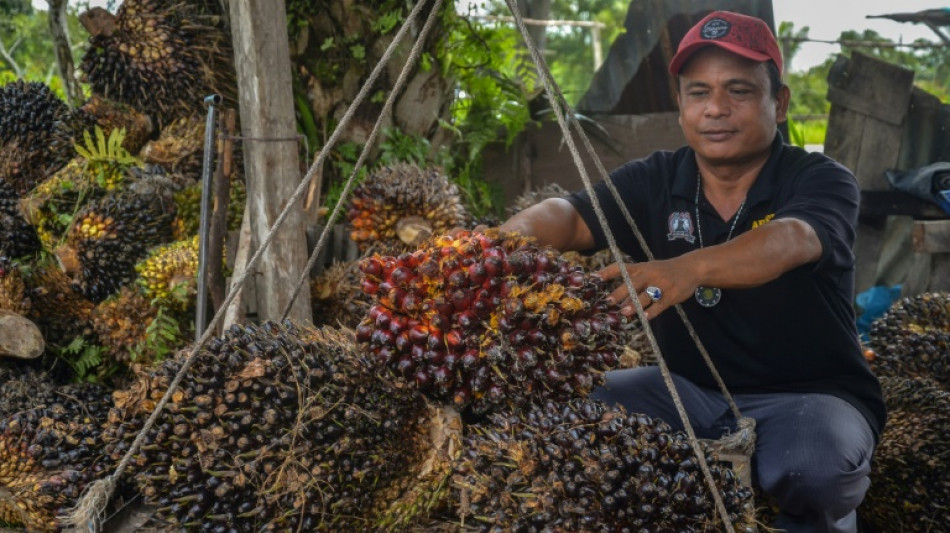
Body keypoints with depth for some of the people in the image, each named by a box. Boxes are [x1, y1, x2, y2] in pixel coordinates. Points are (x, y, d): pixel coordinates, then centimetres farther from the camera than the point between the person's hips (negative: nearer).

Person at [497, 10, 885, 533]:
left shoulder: (821, 181, -10)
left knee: (812, 469, -35)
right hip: (691, 389, 3)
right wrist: (511, 238, -39)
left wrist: (691, 268, -53)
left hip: (807, 394, -3)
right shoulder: (655, 181, 1)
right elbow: (569, 216, -15)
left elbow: (788, 241, -33)